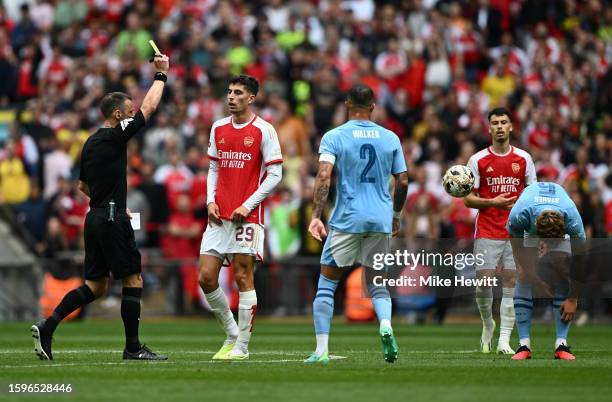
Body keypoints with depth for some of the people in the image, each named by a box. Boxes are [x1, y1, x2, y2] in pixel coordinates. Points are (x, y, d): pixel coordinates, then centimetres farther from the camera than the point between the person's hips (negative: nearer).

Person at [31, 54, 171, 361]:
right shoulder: (115, 136, -10)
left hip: (95, 217, 9)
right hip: (112, 219, -9)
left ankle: (47, 327, -2)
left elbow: (83, 185, 23)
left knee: (95, 285, 9)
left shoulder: (91, 142, 14)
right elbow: (149, 106, -6)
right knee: (133, 280, -1)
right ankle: (133, 347, 1)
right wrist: (161, 74, 6)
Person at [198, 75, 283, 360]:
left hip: (247, 216, -5)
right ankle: (232, 335, 16)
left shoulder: (263, 130, -4)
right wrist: (210, 201, 4)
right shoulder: (218, 128, 12)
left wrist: (248, 205, -12)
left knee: (243, 278, -4)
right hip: (219, 216, 5)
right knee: (206, 277, 0)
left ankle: (242, 346, 2)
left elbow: (275, 174, -5)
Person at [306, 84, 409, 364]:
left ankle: (321, 350, 0)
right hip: (381, 220, 3)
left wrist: (316, 216, -18)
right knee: (377, 283, 15)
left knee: (326, 283, 7)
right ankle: (385, 326, -15)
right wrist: (396, 215, 22)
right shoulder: (390, 138, 7)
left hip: (347, 220, -3)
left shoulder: (334, 137, -2)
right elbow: (402, 182, 8)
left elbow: (324, 176, -15)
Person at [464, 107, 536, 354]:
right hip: (486, 232, -1)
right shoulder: (478, 160, 2)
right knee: (483, 282, -6)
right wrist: (492, 202, -14)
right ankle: (488, 324, 22)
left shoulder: (524, 159, 7)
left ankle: (504, 340, -1)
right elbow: (468, 199, 2)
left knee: (510, 284, -3)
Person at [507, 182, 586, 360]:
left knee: (563, 277, -18)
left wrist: (573, 299, -19)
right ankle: (524, 344, -17)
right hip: (529, 228, 0)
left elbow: (579, 262, -26)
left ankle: (561, 345, -15)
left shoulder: (573, 220, -41)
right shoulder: (518, 215, -43)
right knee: (523, 279, -17)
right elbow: (517, 249, -21)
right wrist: (533, 277, -15)